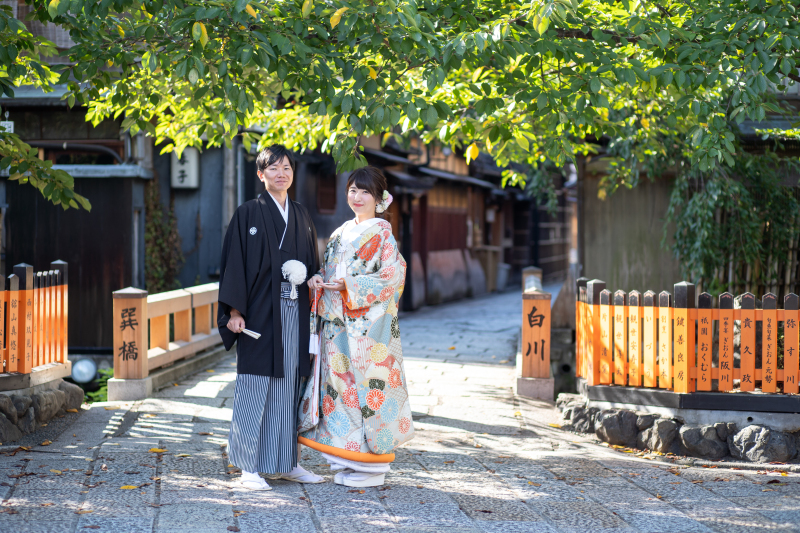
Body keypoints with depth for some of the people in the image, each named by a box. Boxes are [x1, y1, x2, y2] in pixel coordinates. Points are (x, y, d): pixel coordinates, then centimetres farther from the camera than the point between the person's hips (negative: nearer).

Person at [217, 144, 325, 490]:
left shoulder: (301, 216, 14)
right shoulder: (248, 214, -2)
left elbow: (311, 265, 18)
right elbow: (234, 263, -6)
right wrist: (234, 310, -13)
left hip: (294, 312, 5)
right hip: (260, 312, -5)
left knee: (289, 386, 8)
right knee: (255, 387, -3)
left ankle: (287, 462, 16)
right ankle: (250, 467, 2)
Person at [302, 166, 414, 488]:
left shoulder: (382, 233, -5)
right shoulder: (342, 233, 17)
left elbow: (392, 277, -13)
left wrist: (348, 286, -18)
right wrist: (318, 281, -2)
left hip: (368, 325, -7)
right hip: (338, 325, 7)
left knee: (367, 383, -6)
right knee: (339, 382, 6)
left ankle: (371, 466, 1)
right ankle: (347, 460, 15)